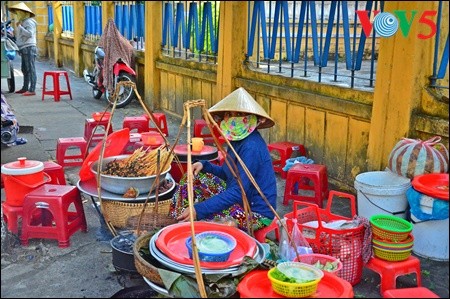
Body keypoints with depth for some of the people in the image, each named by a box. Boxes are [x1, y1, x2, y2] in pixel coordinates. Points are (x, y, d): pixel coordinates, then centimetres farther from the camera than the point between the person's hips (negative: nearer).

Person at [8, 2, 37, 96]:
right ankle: (25, 88, 21)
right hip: (24, 49, 10)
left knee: (30, 69, -11)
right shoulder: (23, 22, 23)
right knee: (25, 70, 13)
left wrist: (19, 27, -17)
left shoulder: (29, 22, -8)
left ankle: (32, 90, -13)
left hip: (29, 49, -10)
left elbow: (29, 34, -22)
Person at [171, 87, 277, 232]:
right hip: (238, 200, 10)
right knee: (193, 177, 8)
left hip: (256, 212, -10)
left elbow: (238, 192, -30)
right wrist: (204, 165, -1)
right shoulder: (237, 139, 4)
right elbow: (229, 173, 17)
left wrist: (199, 210, -33)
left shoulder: (251, 147, -25)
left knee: (199, 219, -28)